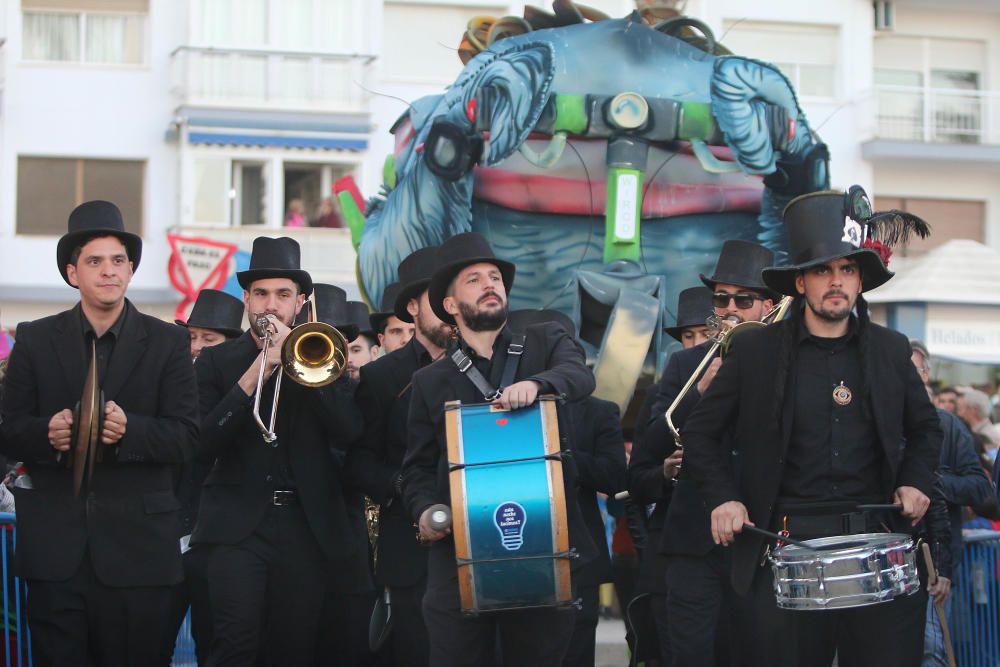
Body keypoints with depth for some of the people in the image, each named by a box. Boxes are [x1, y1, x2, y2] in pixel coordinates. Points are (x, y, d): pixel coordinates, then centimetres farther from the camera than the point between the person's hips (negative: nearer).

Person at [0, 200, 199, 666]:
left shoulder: (167, 343, 6)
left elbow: (186, 437, -1)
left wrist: (130, 429, -20)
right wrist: (47, 433, -17)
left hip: (136, 549, -1)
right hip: (54, 548, 1)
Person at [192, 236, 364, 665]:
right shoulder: (216, 362, 7)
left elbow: (348, 432, -5)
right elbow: (203, 445, -5)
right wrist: (251, 378, -15)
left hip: (307, 527, 2)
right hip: (238, 523, -2)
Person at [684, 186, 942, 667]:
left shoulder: (890, 349, 11)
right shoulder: (756, 352, 4)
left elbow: (924, 428, 24)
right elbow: (701, 430, 11)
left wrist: (916, 482, 7)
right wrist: (722, 498, -1)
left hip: (878, 541, 2)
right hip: (787, 541, -2)